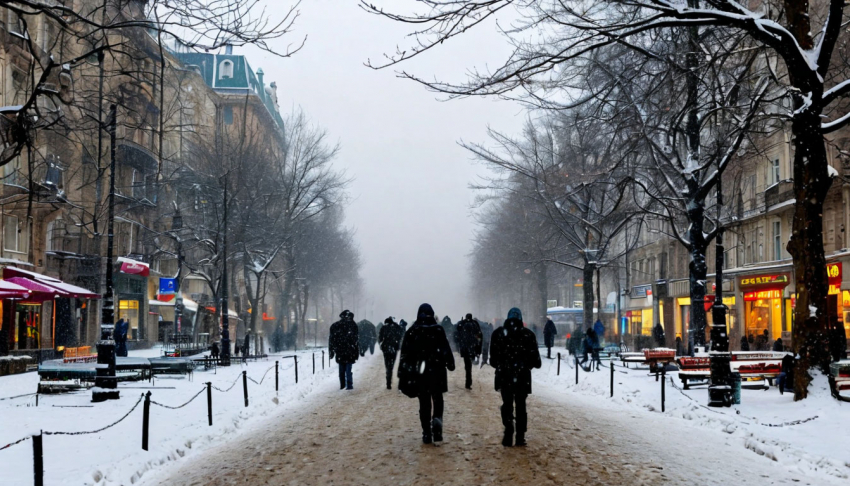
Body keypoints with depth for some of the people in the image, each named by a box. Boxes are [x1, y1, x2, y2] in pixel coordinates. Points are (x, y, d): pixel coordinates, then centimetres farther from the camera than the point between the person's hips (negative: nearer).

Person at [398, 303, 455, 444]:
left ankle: (426, 433, 5)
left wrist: (402, 371, 5)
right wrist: (450, 363, 4)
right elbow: (446, 348, -6)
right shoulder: (438, 330, -4)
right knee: (437, 398, 11)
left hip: (419, 371, 1)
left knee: (424, 402, 8)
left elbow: (405, 353, 0)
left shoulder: (412, 331, 0)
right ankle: (437, 419, -18)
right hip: (436, 370, -1)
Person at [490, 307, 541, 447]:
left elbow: (493, 358, 1)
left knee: (507, 404, 9)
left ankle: (508, 435, 0)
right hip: (523, 376, 0)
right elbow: (534, 357, 0)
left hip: (504, 375, 0)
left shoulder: (498, 333, -1)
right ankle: (520, 437, 7)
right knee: (521, 405, 9)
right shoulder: (528, 335, -3)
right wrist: (529, 364, 21)